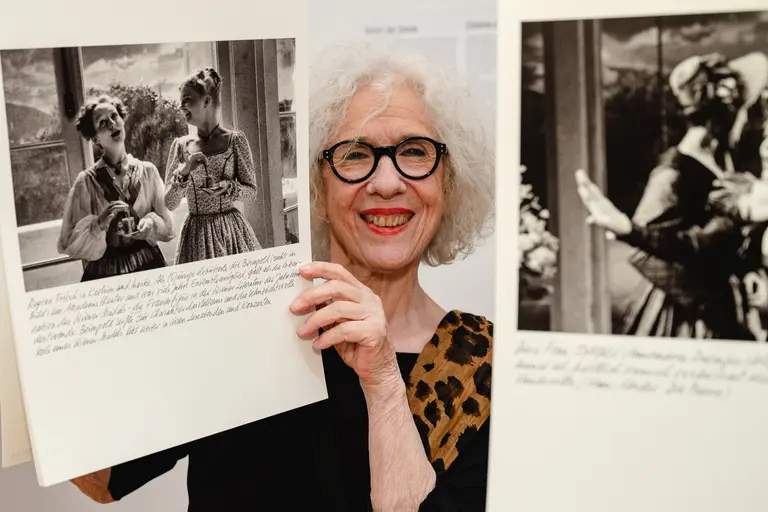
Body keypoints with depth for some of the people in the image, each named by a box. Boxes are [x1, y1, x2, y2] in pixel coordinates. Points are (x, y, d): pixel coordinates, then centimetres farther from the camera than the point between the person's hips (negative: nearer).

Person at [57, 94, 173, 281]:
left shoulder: (148, 171, -1)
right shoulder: (86, 181, -7)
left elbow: (167, 227, 6)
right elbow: (69, 243, -7)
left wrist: (151, 223, -13)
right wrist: (99, 223, -21)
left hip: (148, 265, 2)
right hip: (105, 270, -2)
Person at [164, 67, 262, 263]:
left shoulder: (235, 139, -1)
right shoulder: (180, 145, 5)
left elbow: (251, 192, 3)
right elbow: (169, 204, 3)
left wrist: (228, 187, -15)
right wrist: (183, 172, -12)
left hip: (231, 231, -1)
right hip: (196, 233, 2)